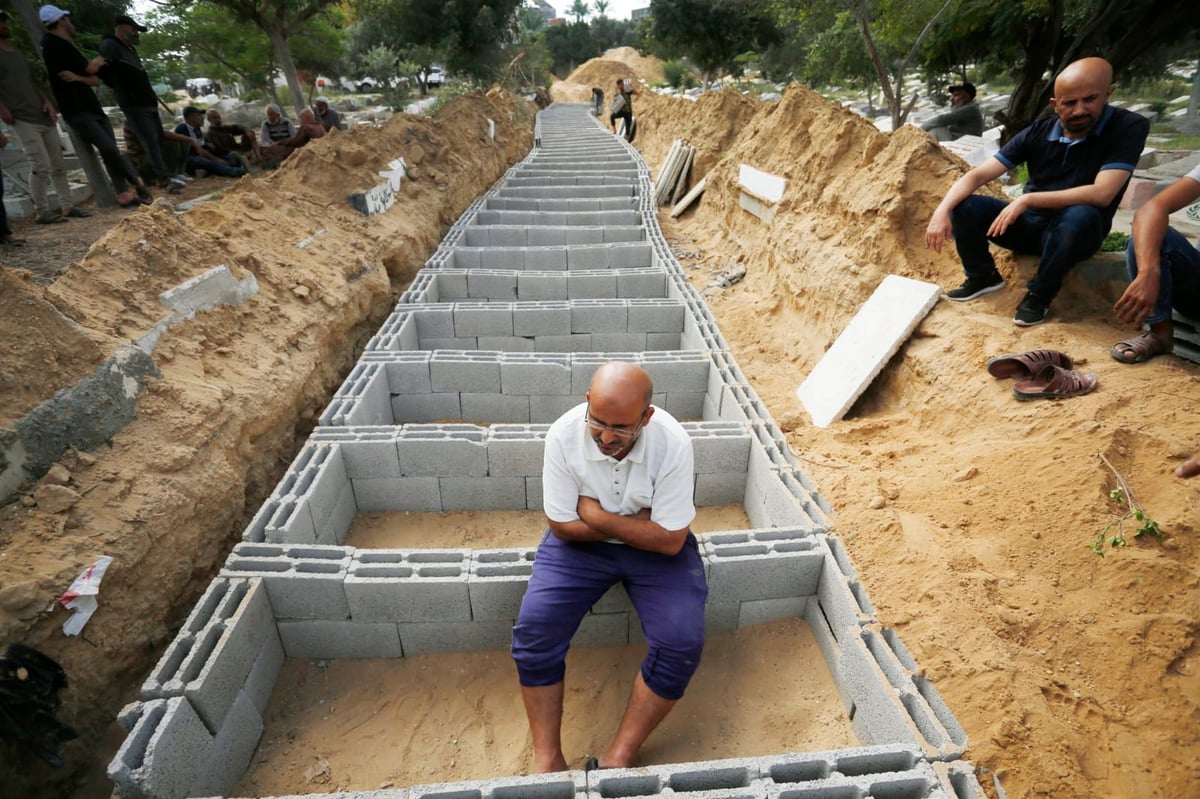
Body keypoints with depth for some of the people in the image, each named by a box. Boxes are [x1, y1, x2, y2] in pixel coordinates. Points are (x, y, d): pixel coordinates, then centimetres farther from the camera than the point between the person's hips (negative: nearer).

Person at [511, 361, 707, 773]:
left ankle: (619, 757, -1)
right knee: (533, 628, -18)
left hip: (656, 547, 0)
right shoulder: (563, 435, -22)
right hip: (580, 542, 1)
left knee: (682, 642, -20)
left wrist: (594, 513, -20)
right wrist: (639, 522, -17)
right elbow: (563, 525, -13)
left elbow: (669, 540, -20)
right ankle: (547, 757, 1)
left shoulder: (673, 444, -26)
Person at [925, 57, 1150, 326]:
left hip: (1075, 232, -3)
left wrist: (1028, 199, -29)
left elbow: (1101, 194, -27)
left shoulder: (1129, 127, -15)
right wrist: (943, 210, -30)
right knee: (963, 207, -16)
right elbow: (977, 175, -12)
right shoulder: (1037, 133, -6)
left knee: (1081, 216, -39)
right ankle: (983, 276, 6)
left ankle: (1040, 295, -15)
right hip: (1030, 224, 3)